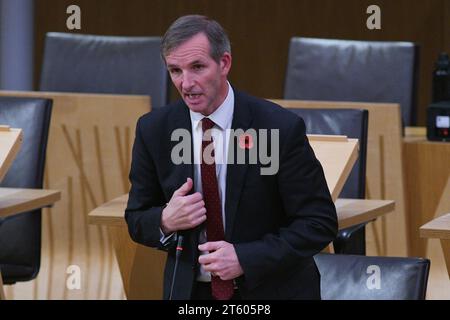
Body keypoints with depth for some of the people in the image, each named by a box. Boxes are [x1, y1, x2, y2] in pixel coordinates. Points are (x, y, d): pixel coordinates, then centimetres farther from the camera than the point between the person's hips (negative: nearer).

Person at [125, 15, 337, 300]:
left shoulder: (281, 128, -17)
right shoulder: (153, 130, -6)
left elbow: (320, 222, -14)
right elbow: (137, 221, 3)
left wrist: (246, 258, -23)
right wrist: (166, 221, -19)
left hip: (271, 290, -3)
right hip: (189, 290, 3)